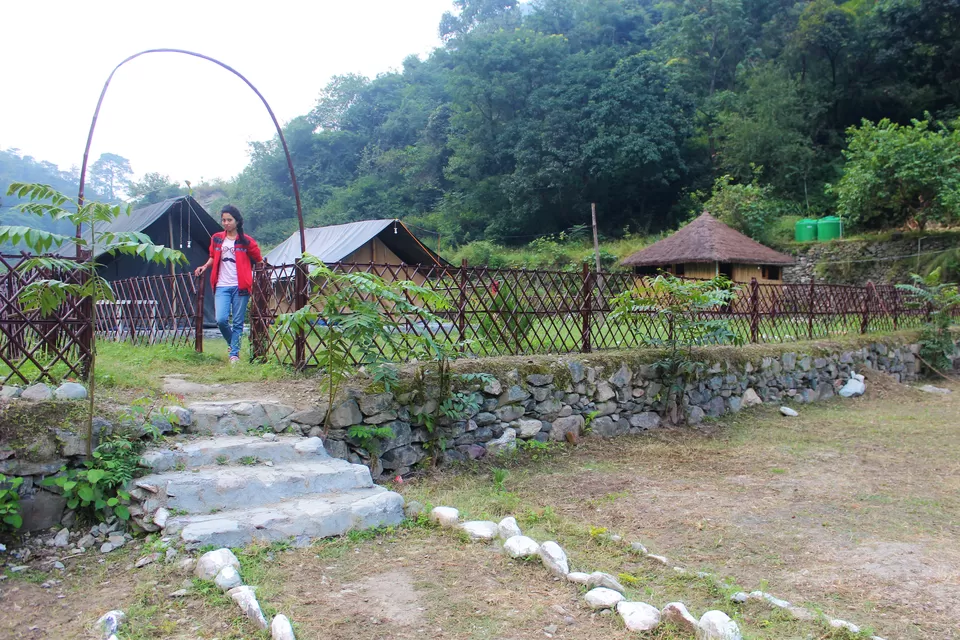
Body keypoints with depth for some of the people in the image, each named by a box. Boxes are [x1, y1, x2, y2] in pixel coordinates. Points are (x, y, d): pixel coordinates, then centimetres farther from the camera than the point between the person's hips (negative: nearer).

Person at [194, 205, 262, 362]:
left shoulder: (246, 241, 1)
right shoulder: (216, 239, 11)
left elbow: (258, 260, 10)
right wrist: (205, 266, 10)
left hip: (240, 286, -2)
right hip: (222, 286, 2)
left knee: (238, 322, 2)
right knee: (221, 319, -11)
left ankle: (234, 353, 11)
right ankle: (232, 343, 17)